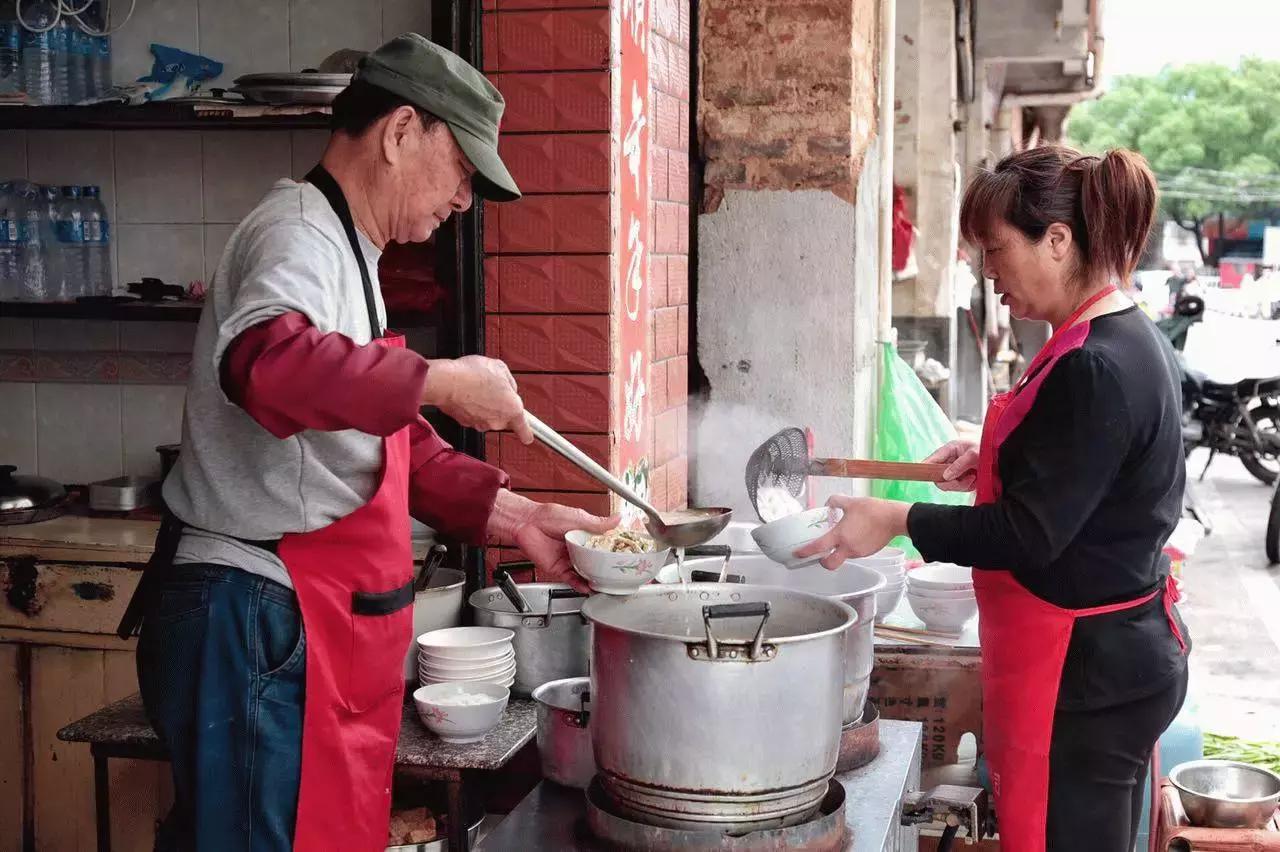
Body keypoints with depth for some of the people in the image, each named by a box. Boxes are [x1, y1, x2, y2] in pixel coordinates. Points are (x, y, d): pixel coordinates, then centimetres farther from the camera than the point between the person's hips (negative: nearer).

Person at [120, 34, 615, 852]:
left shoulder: (341, 250, 19)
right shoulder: (299, 233, -14)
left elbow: (390, 447, 21)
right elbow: (267, 361, -38)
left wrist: (516, 516, 12)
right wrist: (438, 380, -29)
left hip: (314, 624, 10)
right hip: (255, 623, -10)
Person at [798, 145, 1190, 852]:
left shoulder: (1096, 369, -24)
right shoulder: (1123, 341, 9)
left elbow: (1031, 533, -24)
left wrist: (900, 520, -16)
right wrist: (994, 462, 8)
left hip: (1087, 674, -10)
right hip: (1114, 657, 10)